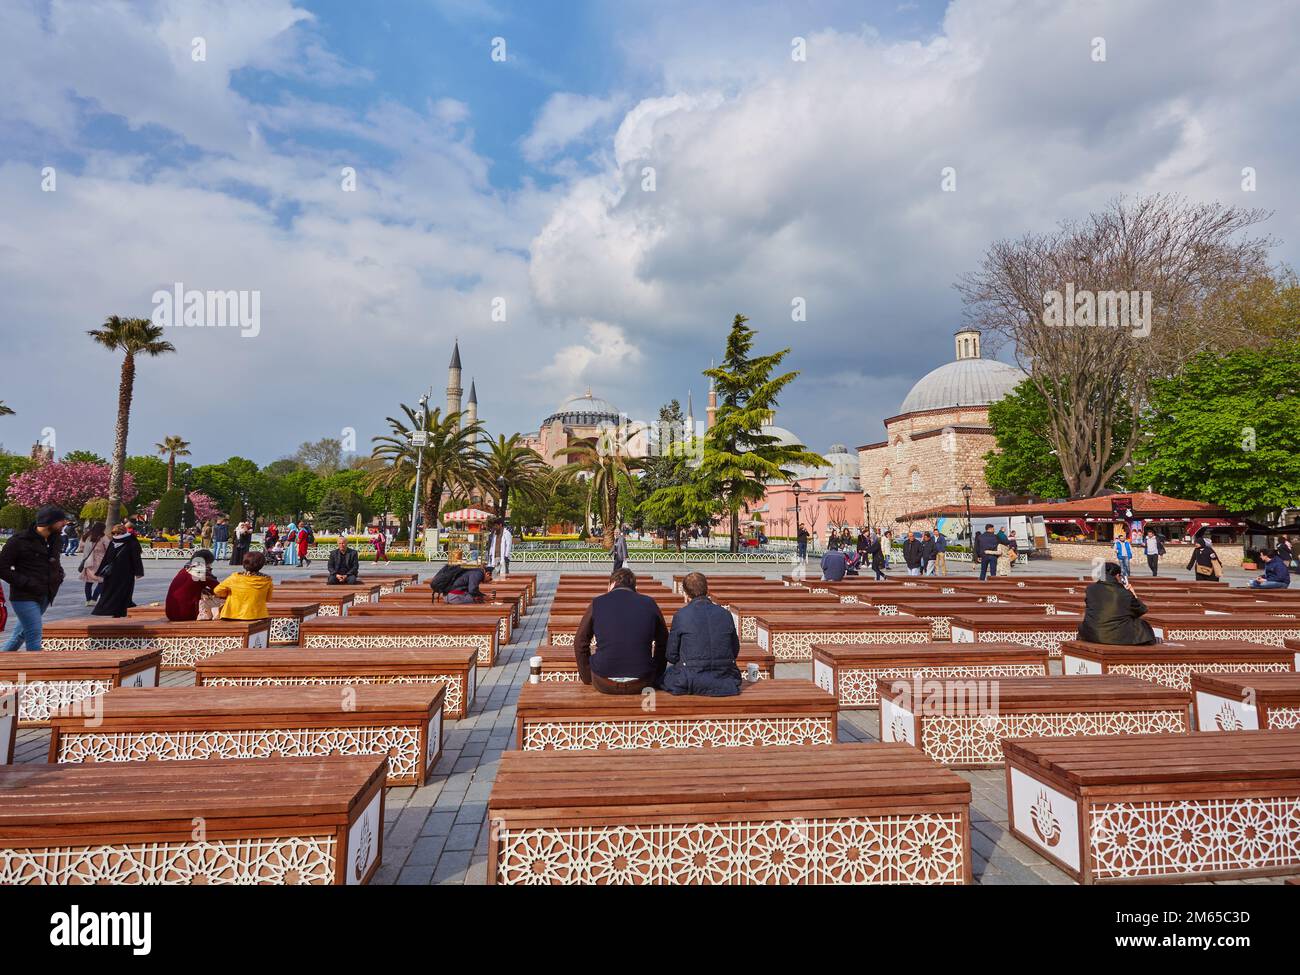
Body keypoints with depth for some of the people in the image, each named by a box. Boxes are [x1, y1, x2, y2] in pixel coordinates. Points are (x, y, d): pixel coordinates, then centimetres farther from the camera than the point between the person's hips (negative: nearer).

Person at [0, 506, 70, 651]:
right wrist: (27, 583, -19)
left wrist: (59, 576, 8)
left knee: (20, 635, 19)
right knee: (34, 636, -9)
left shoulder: (56, 539, 8)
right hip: (25, 597, -7)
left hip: (45, 597, 7)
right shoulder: (19, 540, -13)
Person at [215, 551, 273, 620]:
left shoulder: (235, 577, -13)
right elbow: (267, 598, 6)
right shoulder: (267, 580, -9)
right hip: (257, 616, 1)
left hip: (234, 615, -1)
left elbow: (217, 591, 1)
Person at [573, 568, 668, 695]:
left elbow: (580, 643, 8)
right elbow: (663, 644, 15)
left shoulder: (597, 603, 2)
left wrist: (587, 678, 20)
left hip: (604, 684, 0)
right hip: (641, 684, 0)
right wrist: (656, 679, 27)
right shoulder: (649, 603, 5)